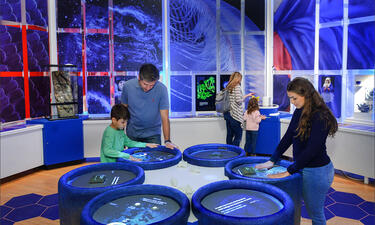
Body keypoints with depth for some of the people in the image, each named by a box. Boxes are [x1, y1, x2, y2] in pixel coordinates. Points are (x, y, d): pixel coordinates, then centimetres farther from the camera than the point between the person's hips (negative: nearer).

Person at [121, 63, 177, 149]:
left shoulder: (161, 89, -19)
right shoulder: (128, 86, -13)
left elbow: (165, 117, -19)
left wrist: (167, 141, -24)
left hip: (153, 134, -1)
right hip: (132, 134, 2)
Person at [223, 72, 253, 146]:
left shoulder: (228, 87, 14)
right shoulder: (237, 86, -10)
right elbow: (239, 100, -19)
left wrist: (247, 95, 31)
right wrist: (244, 98, 3)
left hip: (227, 114, 8)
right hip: (235, 115, -8)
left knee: (230, 135, 12)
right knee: (238, 136, -1)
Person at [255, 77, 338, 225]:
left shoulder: (321, 117, -23)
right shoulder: (299, 112, 3)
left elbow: (311, 150, -26)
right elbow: (288, 137, 7)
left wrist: (288, 172, -23)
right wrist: (272, 161, 3)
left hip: (317, 171, -8)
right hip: (303, 168, 8)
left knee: (315, 213, 9)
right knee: (310, 210, 20)